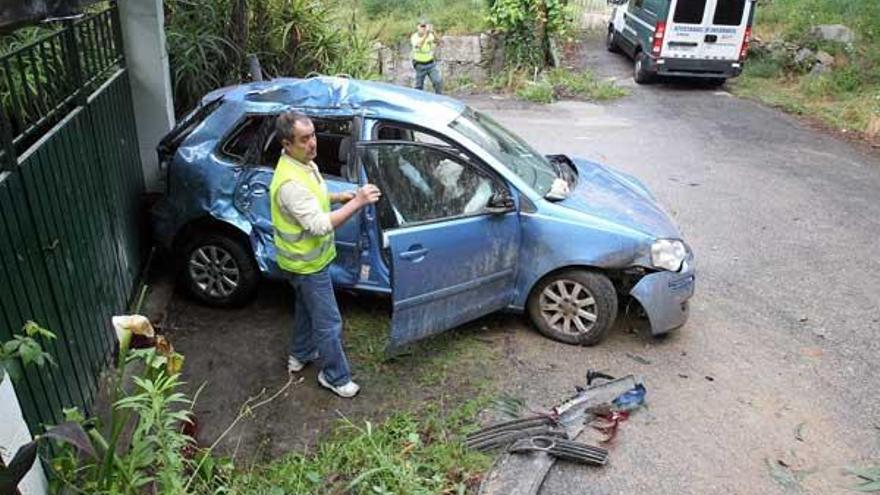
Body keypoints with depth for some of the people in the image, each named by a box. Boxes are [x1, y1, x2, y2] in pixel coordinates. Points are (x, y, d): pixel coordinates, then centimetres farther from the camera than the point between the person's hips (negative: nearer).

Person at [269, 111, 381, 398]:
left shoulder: (303, 163, -1)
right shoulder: (290, 182, -33)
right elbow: (320, 225, -35)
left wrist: (339, 197, 2)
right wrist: (357, 203, -35)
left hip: (307, 258, 10)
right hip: (307, 264, -10)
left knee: (306, 307, 28)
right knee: (328, 322, 4)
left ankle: (300, 355, 48)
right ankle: (335, 377, 22)